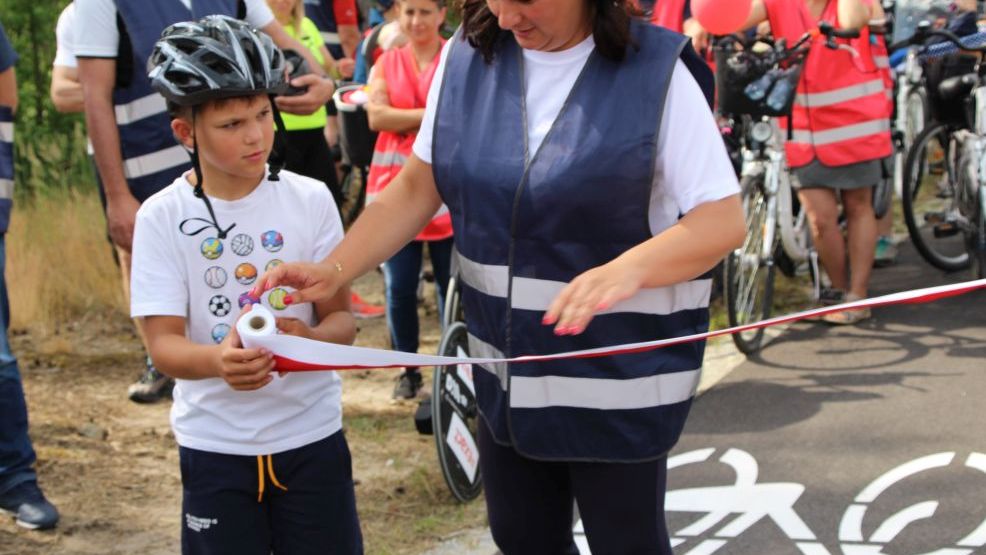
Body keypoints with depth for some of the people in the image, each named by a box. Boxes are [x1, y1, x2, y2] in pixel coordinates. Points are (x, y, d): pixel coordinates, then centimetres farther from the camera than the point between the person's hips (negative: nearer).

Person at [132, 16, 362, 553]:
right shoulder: (163, 216, -8)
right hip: (214, 443, -1)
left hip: (311, 433, 1)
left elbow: (341, 318, -3)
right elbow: (163, 343, -11)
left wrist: (310, 338, -26)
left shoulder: (311, 200, -5)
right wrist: (218, 361, -33)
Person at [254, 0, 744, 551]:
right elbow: (417, 188, 5)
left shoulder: (655, 70, -16)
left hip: (618, 381, -5)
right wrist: (334, 270, -10)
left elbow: (723, 220, -18)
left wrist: (629, 270, -37)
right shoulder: (467, 56, -1)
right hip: (509, 371, 5)